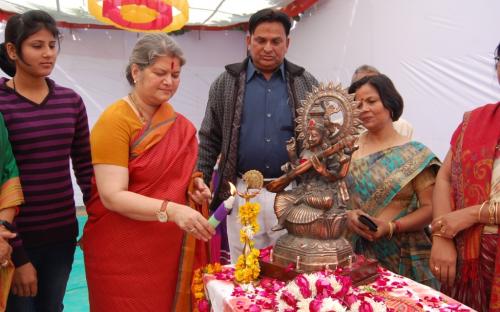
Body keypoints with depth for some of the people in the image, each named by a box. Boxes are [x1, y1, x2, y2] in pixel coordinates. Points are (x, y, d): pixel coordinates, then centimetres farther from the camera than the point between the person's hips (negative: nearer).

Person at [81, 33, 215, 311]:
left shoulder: (180, 125, 5)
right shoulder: (114, 121, -14)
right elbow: (112, 196, -21)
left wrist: (194, 188, 0)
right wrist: (171, 210, -32)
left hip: (173, 248, 6)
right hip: (125, 253, -6)